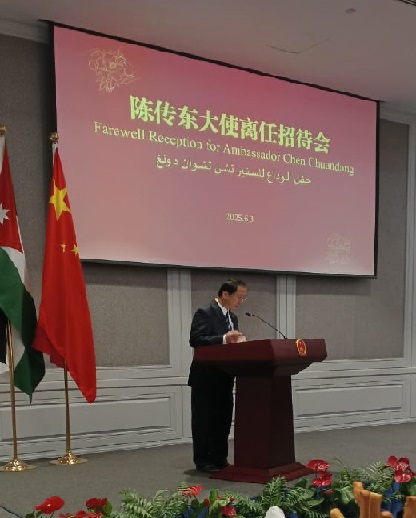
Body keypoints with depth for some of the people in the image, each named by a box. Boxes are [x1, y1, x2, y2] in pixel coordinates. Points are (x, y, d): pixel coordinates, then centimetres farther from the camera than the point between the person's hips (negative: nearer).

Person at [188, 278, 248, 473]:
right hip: (206, 378, -8)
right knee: (204, 421, 2)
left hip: (224, 378, 8)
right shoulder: (204, 313, -14)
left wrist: (238, 342, -5)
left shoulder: (232, 317, 13)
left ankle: (220, 458, 22)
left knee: (223, 420, 12)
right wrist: (224, 339, -34)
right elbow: (195, 340, -24)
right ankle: (203, 461, 11)